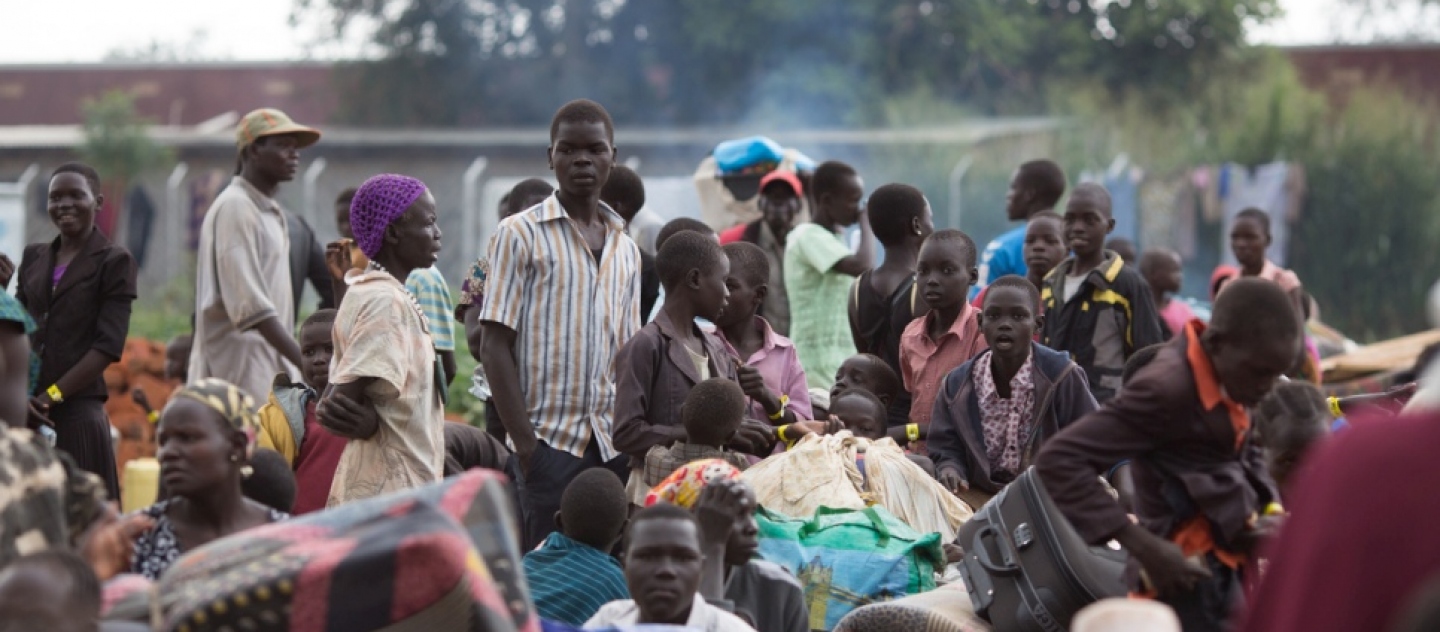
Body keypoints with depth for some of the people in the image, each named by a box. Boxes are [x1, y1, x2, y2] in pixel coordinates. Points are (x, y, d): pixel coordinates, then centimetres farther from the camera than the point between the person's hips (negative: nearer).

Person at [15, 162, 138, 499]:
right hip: (25, 408, 5)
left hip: (77, 409, -5)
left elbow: (108, 345, -8)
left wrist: (51, 396, -12)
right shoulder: (34, 257, 15)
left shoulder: (114, 262, 0)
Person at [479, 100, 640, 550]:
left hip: (611, 446, 5)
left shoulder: (625, 250, 16)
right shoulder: (520, 235, 0)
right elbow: (495, 347, -5)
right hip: (547, 443, -5)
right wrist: (525, 444, -13)